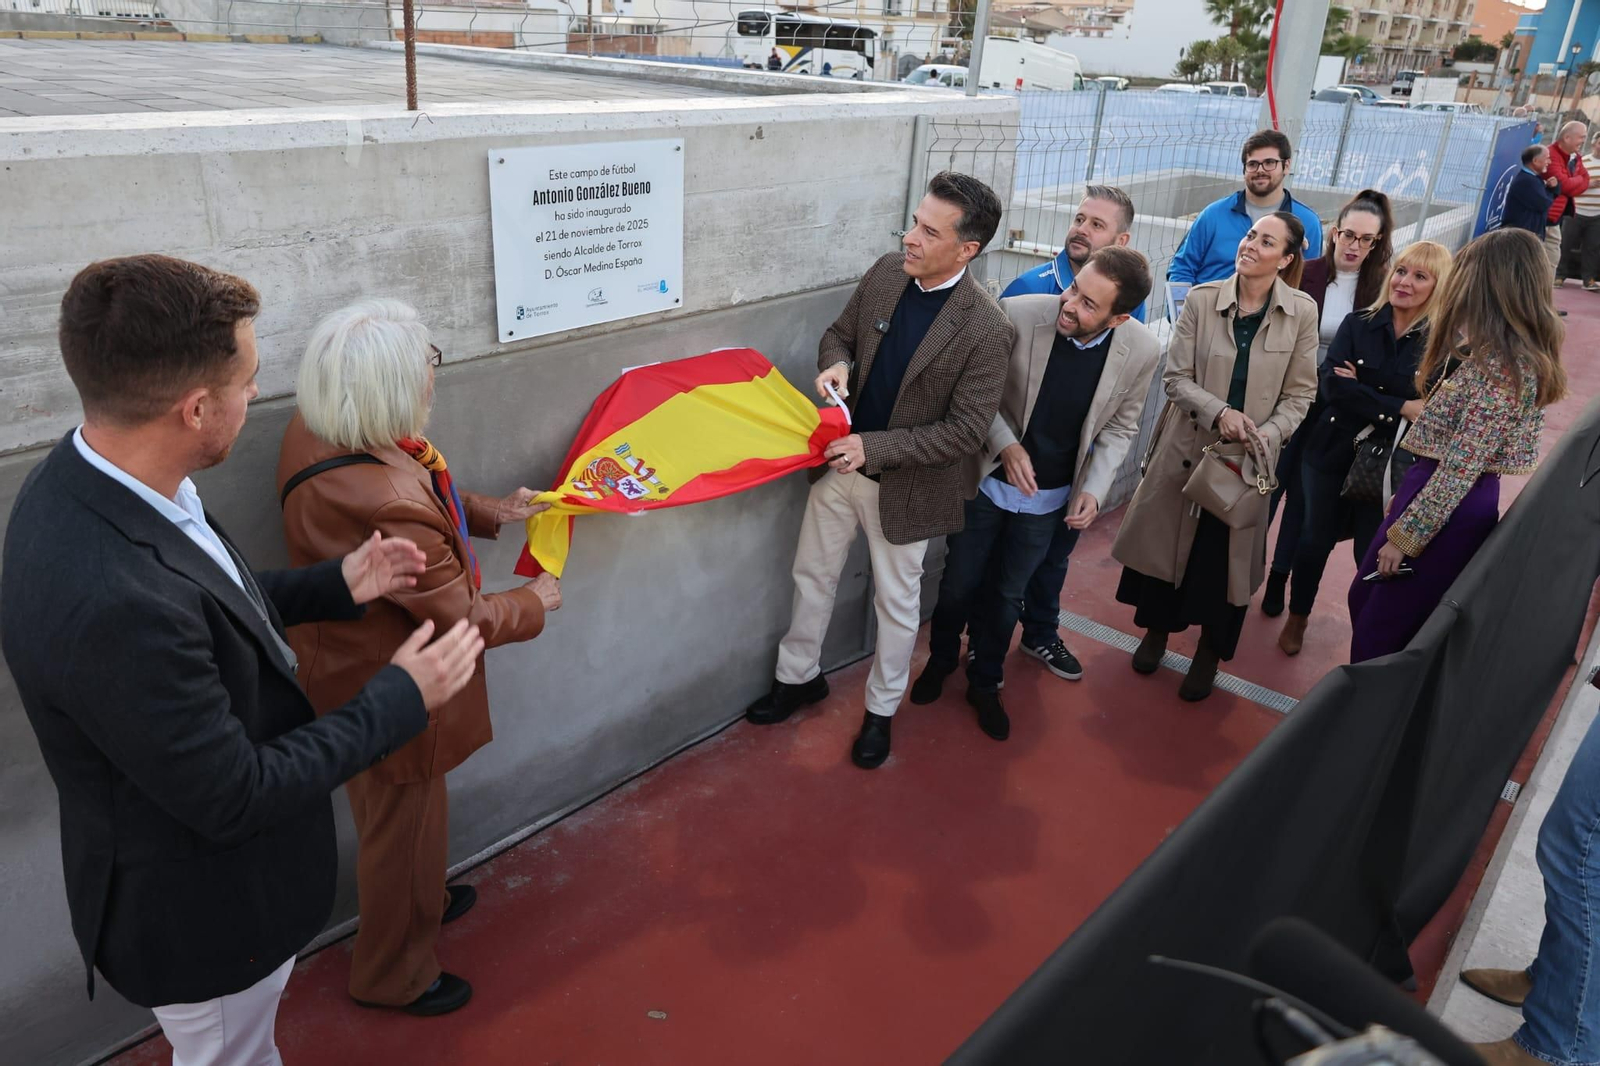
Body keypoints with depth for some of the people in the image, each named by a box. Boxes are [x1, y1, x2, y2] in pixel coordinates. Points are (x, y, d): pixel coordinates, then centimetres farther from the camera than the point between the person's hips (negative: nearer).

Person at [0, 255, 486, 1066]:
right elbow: (236, 798, -29)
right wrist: (401, 696, -20)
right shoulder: (112, 602, -41)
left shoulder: (87, 481, -12)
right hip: (202, 911, -8)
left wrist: (335, 585, 2)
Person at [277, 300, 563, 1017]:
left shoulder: (315, 431, -11)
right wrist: (534, 602, -8)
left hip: (353, 662, 9)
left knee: (406, 815, 32)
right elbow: (465, 619, -25)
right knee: (403, 825, 17)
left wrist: (491, 513, 4)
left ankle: (423, 901, 59)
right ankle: (395, 976, 43)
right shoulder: (387, 507, -40)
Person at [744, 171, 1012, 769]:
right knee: (812, 576, 20)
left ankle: (881, 710, 37)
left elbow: (966, 431, -21)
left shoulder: (986, 329, -22)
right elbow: (838, 334, 8)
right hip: (840, 463, 5)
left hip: (905, 487, -5)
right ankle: (799, 677, 44)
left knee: (897, 602, 14)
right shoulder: (885, 274, -6)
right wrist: (836, 364, -16)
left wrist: (874, 448, -27)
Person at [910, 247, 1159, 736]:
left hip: (1049, 499, 1)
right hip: (988, 480, -1)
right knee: (959, 583, 16)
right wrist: (1005, 444, -24)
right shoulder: (1016, 314, -26)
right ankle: (941, 659, 46)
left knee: (1006, 595, 18)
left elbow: (1120, 426, -2)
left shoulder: (1142, 350, -18)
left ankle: (985, 682, 42)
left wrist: (1094, 487, -14)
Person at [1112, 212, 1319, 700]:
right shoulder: (1202, 299, -7)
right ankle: (1156, 630, 37)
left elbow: (1299, 394, -2)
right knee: (1166, 540, 12)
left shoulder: (1302, 312, -6)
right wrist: (1219, 412, -22)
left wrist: (1268, 435, -18)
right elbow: (1176, 378, -7)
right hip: (1187, 445, 0)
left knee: (1229, 555, 9)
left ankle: (1210, 652, 32)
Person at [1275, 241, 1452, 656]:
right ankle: (1297, 617, 38)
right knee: (1316, 540, 16)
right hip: (1332, 451, 2)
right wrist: (1397, 408, -21)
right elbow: (1332, 385, -15)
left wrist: (1361, 383, -18)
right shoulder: (1359, 323, -2)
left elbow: (1433, 408, -18)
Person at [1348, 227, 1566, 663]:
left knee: (1380, 630, 4)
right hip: (1444, 500, 10)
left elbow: (1460, 467, -23)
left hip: (1450, 513, -10)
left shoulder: (1503, 366, -22)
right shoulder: (1514, 356, 11)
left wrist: (1406, 535, -19)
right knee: (1365, 601, 20)